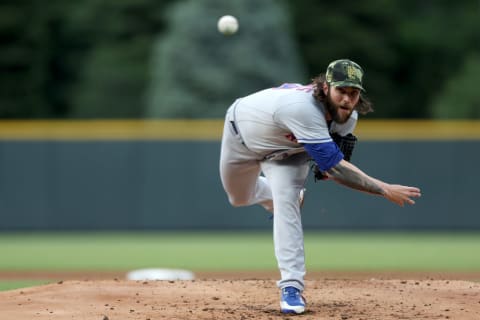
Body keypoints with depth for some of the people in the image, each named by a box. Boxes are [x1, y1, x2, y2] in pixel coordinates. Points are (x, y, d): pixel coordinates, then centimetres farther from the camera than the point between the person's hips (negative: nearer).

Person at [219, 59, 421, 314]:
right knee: (239, 198, 22)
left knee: (286, 203, -21)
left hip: (287, 149, 3)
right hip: (242, 135, -3)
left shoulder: (348, 116, -25)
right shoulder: (304, 110, -50)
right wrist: (386, 191, -48)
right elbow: (334, 168, -49)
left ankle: (291, 287, -23)